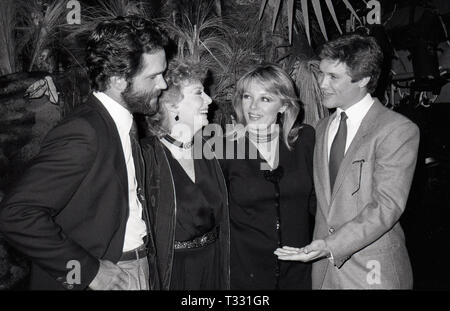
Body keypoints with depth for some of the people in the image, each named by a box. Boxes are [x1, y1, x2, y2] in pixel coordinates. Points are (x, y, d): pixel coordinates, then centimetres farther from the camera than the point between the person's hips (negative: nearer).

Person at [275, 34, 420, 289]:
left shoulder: (399, 130, -11)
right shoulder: (323, 128, 10)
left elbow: (387, 206, -17)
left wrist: (330, 246, -24)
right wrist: (319, 246, 2)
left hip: (373, 271, -5)